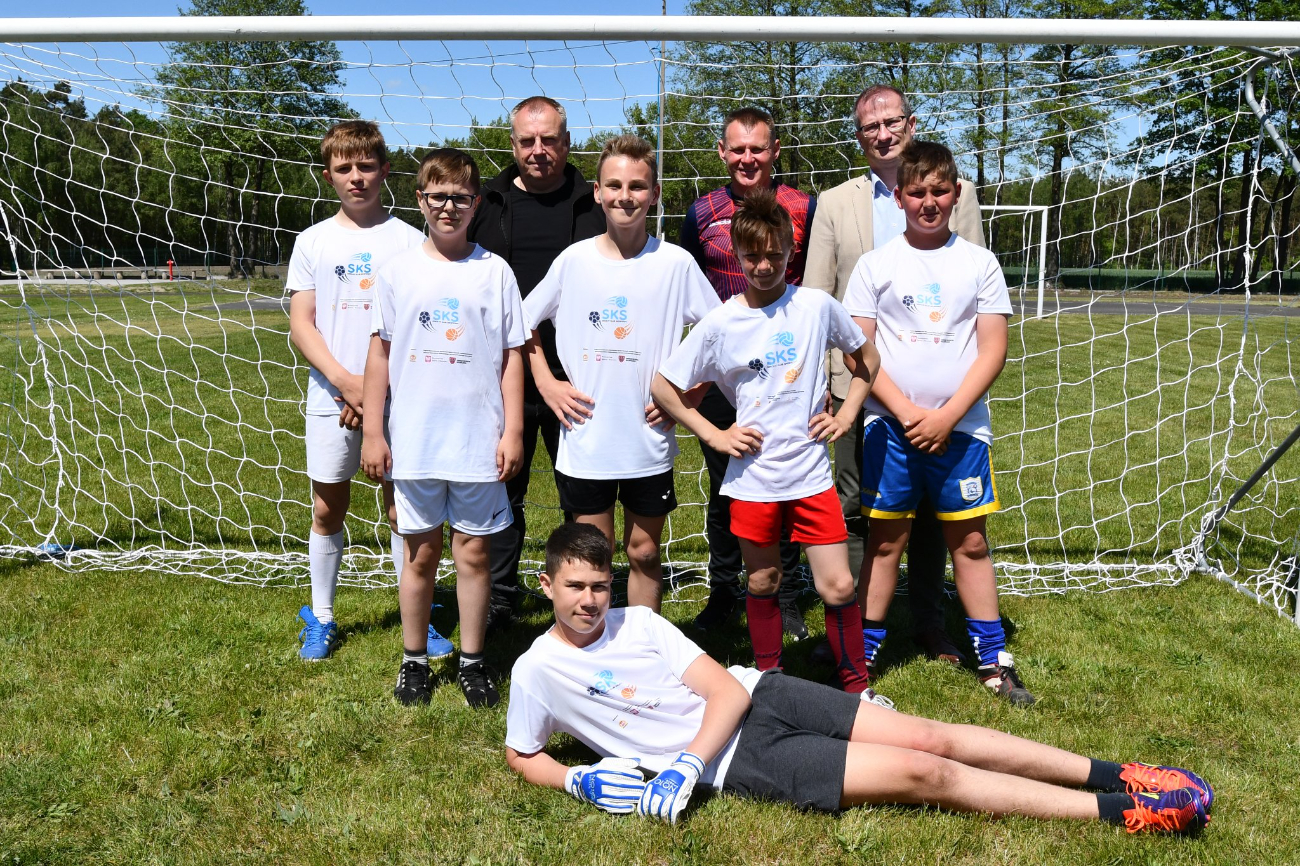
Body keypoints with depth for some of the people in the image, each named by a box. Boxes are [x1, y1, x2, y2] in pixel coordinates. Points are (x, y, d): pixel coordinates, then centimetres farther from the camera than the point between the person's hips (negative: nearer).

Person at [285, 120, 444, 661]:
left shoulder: (410, 240, 3)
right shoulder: (314, 241, 7)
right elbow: (301, 324, 2)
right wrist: (345, 380, -13)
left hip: (397, 397, -1)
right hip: (330, 396, 2)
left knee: (403, 510, 4)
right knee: (328, 510, 9)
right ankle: (321, 619, 23)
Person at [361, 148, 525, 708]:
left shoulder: (494, 271, 2)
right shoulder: (399, 271, 4)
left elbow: (512, 355, 3)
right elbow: (381, 353, 6)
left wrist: (512, 431, -2)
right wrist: (372, 431, 4)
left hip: (479, 441, -1)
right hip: (414, 442, 1)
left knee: (473, 553, 7)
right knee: (421, 553, 10)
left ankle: (471, 661, 22)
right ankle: (414, 660, 26)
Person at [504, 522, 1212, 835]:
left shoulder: (636, 622, 3)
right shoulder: (537, 671, -4)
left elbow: (728, 690, -2)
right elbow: (520, 755, 9)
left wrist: (685, 761, -18)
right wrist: (582, 781, -11)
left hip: (761, 697, 4)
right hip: (738, 761, -3)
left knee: (932, 737, -7)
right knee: (922, 774, -12)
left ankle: (1115, 775, 5)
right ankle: (1122, 812, -7)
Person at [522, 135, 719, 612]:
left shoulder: (676, 263, -4)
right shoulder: (573, 259, -1)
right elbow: (524, 323, 11)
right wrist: (546, 384, 2)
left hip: (649, 442, 0)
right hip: (584, 442, 1)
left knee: (644, 552, 12)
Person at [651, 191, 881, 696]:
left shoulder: (817, 306, -1)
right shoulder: (719, 325, -4)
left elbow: (867, 362, 14)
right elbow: (662, 387, 3)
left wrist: (846, 415, 3)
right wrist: (713, 435, -2)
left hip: (811, 471, 0)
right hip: (752, 476, 0)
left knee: (837, 586, -1)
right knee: (762, 584, 13)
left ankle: (858, 688, 18)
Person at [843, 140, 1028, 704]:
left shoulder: (979, 263, 5)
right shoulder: (874, 265, 2)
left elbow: (993, 350, 1)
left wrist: (945, 416, -10)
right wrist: (908, 412, -11)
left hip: (960, 425, 1)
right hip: (890, 424, 0)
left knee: (970, 540, 6)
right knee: (885, 538, 6)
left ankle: (993, 660, 17)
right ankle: (862, 655, 16)